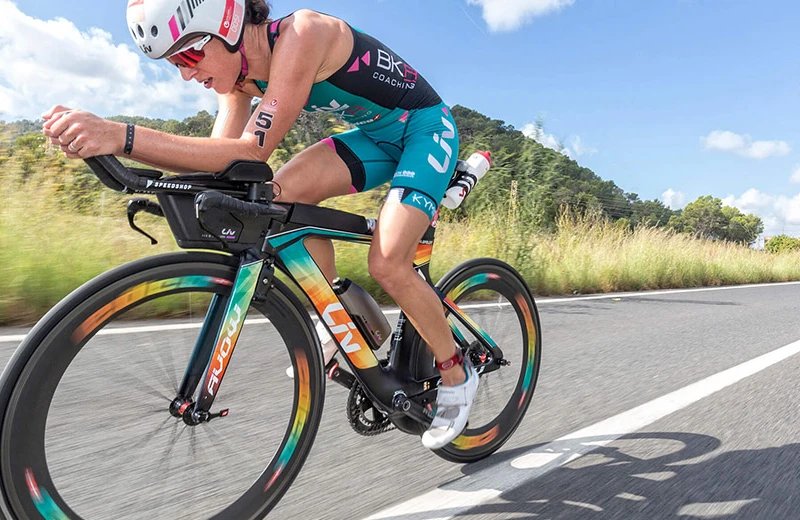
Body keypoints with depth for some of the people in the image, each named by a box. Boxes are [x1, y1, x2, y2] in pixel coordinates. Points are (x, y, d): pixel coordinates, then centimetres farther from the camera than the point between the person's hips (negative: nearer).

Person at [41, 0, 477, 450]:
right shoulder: (241, 72, -5)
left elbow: (251, 152, -38)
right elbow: (219, 161, -13)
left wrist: (123, 136, -43)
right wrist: (102, 137, -22)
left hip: (425, 129, -7)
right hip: (377, 135, 7)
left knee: (388, 264, -21)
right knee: (286, 192, -16)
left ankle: (457, 375, 4)